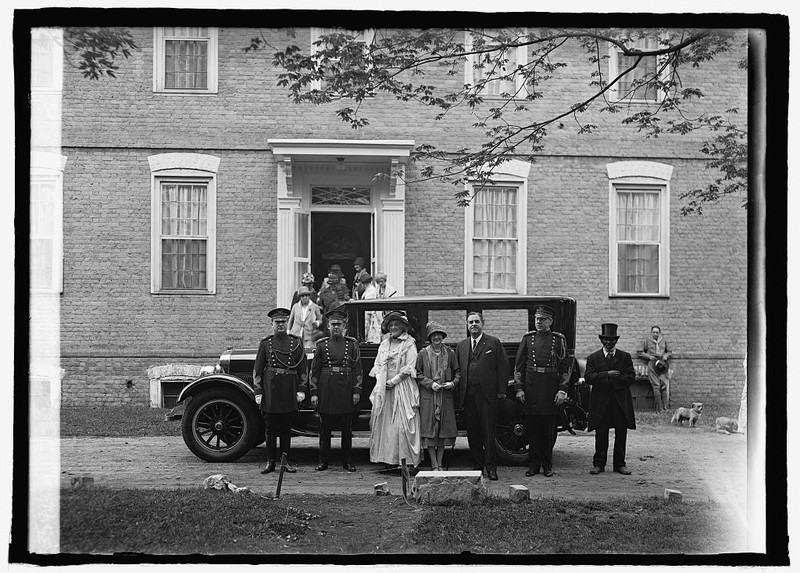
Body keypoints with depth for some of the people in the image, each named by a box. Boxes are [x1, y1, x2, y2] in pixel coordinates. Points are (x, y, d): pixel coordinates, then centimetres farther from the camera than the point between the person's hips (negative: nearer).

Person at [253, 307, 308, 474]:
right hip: (270, 389, -1)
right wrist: (257, 391, -2)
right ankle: (270, 462, 7)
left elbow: (303, 368, 6)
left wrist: (301, 390, -1)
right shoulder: (265, 343, 5)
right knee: (271, 427, 2)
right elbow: (257, 369, 5)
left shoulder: (296, 342, 7)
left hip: (289, 390, 1)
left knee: (286, 428, 6)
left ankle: (286, 462, 12)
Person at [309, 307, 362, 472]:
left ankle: (348, 461, 13)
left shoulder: (352, 344, 6)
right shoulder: (322, 344, 6)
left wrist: (357, 391, -2)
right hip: (326, 389, 0)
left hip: (346, 391, 0)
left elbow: (357, 369, 5)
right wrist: (313, 392, -1)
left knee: (347, 428, 5)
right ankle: (323, 461, 12)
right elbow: (314, 370, 6)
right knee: (325, 428, 4)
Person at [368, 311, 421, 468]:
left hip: (402, 388, -6)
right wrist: (380, 380, -1)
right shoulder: (384, 344, 16)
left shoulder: (409, 344, -1)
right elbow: (378, 364, 16)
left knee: (402, 424, -8)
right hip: (384, 389, 6)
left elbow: (409, 368, -8)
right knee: (383, 423, 2)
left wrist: (393, 381, -11)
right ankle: (387, 458, 5)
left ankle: (406, 459, -6)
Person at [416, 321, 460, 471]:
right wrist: (430, 383, -10)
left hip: (445, 396, 2)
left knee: (444, 429, 3)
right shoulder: (423, 354, 0)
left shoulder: (450, 353, 5)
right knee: (429, 429, -4)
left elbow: (457, 371, 12)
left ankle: (440, 463, 12)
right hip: (428, 396, -2)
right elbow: (417, 374, 2)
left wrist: (453, 383, -6)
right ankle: (434, 465, 0)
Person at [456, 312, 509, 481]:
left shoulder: (494, 342, 5)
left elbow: (503, 367, 1)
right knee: (472, 433, 7)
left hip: (487, 394, -4)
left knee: (489, 433, -4)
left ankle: (491, 468, 1)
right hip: (467, 395, 4)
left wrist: (501, 390, -5)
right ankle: (477, 466, 15)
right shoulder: (461, 346, 15)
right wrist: (459, 393, 4)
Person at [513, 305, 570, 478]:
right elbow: (518, 365, 9)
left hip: (551, 388, -1)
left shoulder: (559, 339, 5)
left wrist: (562, 390, -5)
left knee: (550, 429, 4)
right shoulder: (527, 338, 8)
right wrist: (519, 388, 1)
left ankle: (547, 465, 13)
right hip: (531, 387, 1)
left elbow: (565, 366, 3)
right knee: (533, 426, 3)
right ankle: (533, 465, 10)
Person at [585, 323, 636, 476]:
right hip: (600, 402, -1)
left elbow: (631, 377, -2)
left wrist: (612, 380, -12)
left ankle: (620, 464, 12)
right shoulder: (593, 358, 7)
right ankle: (598, 464, 9)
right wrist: (607, 375, -16)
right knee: (601, 434, 2)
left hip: (621, 401, 1)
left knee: (621, 434, 4)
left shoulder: (625, 357, 8)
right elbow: (588, 377, -6)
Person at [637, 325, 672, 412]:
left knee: (665, 385, -7)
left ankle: (665, 407, -5)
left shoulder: (664, 340, 20)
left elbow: (669, 352, 27)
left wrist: (666, 355, 5)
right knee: (656, 386, -10)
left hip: (663, 363, 2)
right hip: (652, 364, -2)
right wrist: (649, 356, -2)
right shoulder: (647, 341, 12)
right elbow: (640, 353, 12)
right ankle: (659, 408, -11)